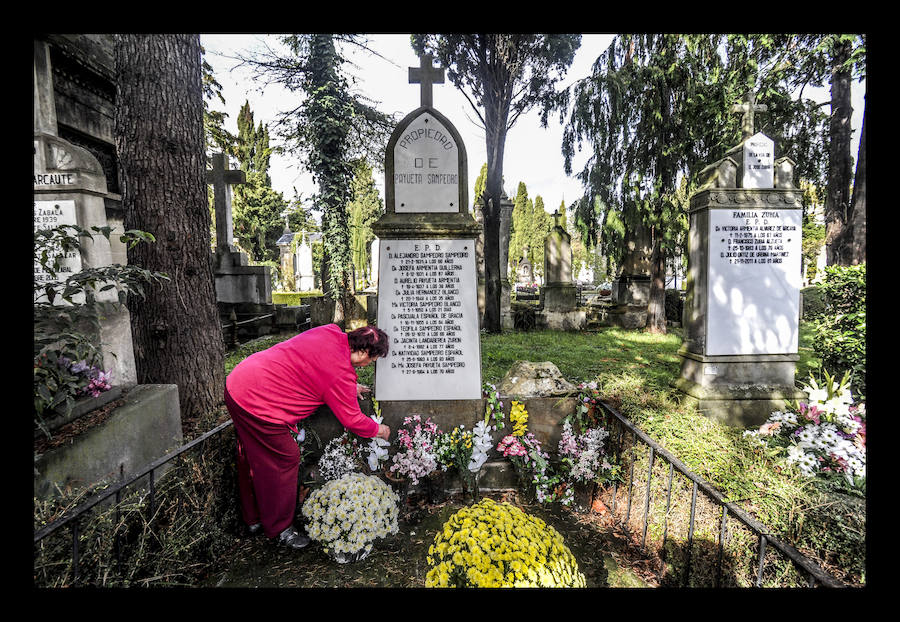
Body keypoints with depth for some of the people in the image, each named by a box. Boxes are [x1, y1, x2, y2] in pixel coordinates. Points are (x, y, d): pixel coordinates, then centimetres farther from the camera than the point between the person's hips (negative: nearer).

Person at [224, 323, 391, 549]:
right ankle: (279, 528, 26)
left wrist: (348, 388, 22)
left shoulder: (331, 332, 0)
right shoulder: (341, 374, -22)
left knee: (251, 457, 23)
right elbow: (351, 419, -9)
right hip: (258, 407, -10)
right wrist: (379, 430, 8)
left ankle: (254, 519, 44)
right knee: (284, 460, 7)